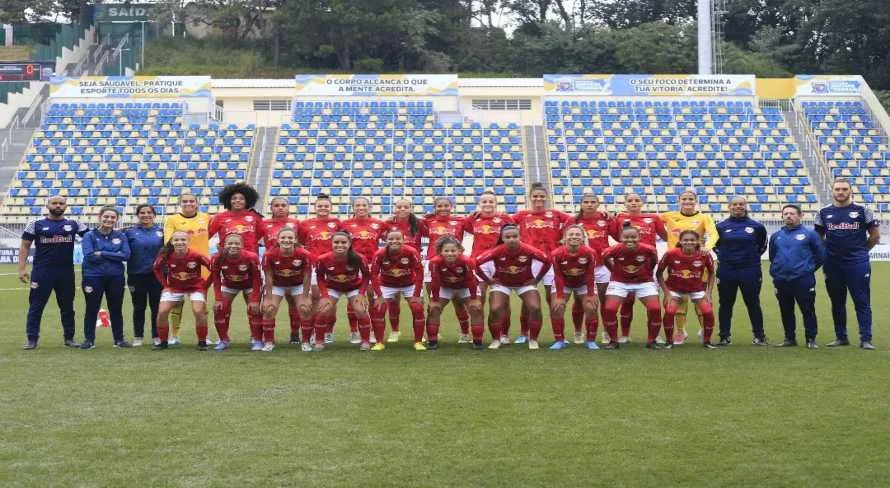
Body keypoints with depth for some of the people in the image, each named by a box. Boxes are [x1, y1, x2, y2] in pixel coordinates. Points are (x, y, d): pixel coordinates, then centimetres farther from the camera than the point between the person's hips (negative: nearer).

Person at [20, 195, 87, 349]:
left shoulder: (73, 224, 7)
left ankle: (69, 337, 20)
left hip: (66, 272, 2)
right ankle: (32, 339, 5)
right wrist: (22, 268, -8)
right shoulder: (36, 224, 2)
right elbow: (25, 246, 1)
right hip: (42, 272, -2)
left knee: (67, 306, 10)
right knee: (36, 306, -1)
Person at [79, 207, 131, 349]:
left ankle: (119, 339, 18)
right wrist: (114, 256, -12)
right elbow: (90, 256, -16)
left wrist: (102, 254, -14)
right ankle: (89, 340, 14)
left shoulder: (121, 236, 5)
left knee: (116, 309, 9)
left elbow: (126, 255, -8)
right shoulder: (90, 236, -3)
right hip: (93, 277, -2)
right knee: (92, 309, 5)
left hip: (116, 278, 2)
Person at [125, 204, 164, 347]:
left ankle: (157, 336, 14)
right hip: (137, 276, 0)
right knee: (139, 307, 8)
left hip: (157, 275, 0)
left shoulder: (161, 231, 4)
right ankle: (138, 337, 17)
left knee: (156, 307, 4)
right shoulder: (130, 232, 3)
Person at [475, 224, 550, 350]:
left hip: (525, 282, 0)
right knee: (495, 309, -18)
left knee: (535, 308, -16)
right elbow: (478, 264, -16)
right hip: (502, 283, 0)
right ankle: (496, 340, 4)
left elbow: (547, 261, -13)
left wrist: (536, 279, -8)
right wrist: (489, 280, -9)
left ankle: (533, 340, 4)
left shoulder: (528, 251, -28)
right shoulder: (496, 252, -29)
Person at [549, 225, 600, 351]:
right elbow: (558, 276, -20)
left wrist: (591, 295, -15)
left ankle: (591, 341, 5)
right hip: (563, 283, 0)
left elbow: (590, 275, -18)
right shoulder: (557, 254, -29)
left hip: (584, 283, 0)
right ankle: (559, 340, 1)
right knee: (556, 308, -13)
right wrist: (559, 297, -18)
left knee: (591, 308, -11)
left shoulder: (590, 253, -28)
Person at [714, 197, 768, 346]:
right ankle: (724, 336, 13)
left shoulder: (756, 226, 1)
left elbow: (762, 246, 15)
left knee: (753, 304, 5)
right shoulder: (721, 227, 4)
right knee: (725, 305, 5)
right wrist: (723, 256, 8)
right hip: (726, 272, 1)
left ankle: (759, 336, 14)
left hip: (750, 272, -1)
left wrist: (752, 257, 7)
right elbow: (715, 245, 18)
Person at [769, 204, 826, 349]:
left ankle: (811, 339, 5)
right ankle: (789, 338, 20)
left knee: (808, 310, -2)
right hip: (781, 281, 4)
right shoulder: (776, 236, 12)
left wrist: (809, 269, 5)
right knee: (786, 311, 10)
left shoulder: (809, 234, -1)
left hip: (803, 280, -4)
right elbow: (772, 257, 26)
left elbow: (821, 255, 3)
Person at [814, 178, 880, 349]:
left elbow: (875, 235, 6)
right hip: (833, 264, 3)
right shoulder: (824, 213, 7)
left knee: (862, 301, -4)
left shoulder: (862, 210, 1)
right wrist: (829, 252, 7)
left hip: (858, 264, -3)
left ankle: (865, 339, -3)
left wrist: (860, 251, 5)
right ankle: (841, 337, 19)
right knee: (837, 302, 10)